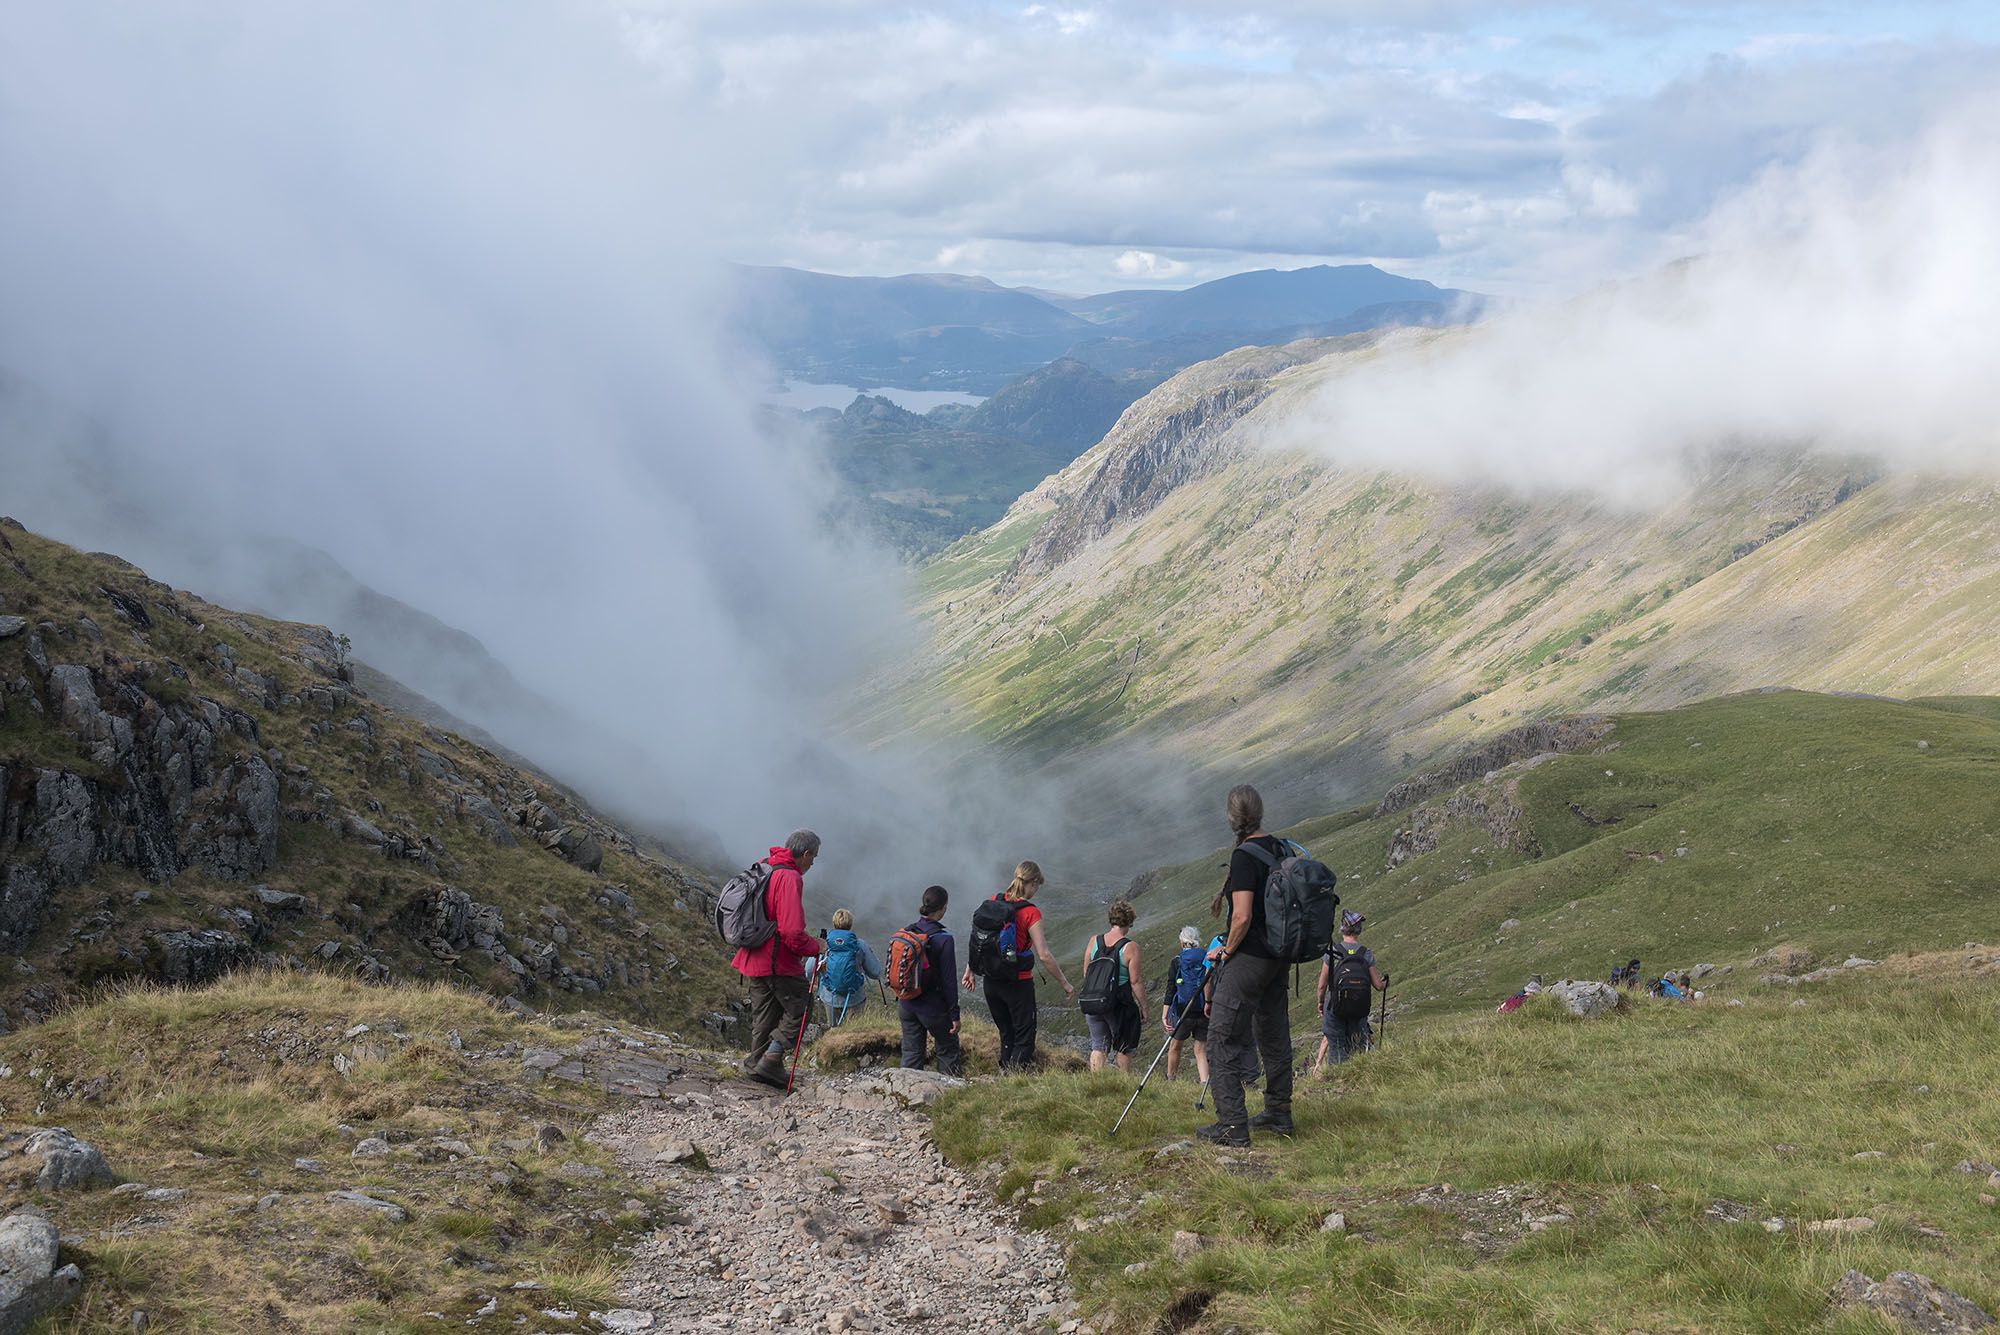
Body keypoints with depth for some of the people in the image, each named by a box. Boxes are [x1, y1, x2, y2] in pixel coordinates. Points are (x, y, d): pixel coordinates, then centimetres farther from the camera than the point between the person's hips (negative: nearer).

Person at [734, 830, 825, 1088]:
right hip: (778, 961, -9)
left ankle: (757, 1065, 19)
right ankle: (771, 1058, -2)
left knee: (764, 1014, 17)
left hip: (753, 958, 9)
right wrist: (814, 946, -8)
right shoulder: (790, 878, -20)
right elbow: (792, 932, -25)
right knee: (798, 1010, 5)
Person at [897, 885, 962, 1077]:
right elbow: (948, 980, -16)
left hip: (906, 1007, 5)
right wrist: (954, 1014, -9)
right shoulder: (943, 939, -19)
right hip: (933, 1008, -5)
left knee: (911, 1054, 13)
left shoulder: (906, 932, -2)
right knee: (948, 1053, 14)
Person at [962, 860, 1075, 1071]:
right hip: (1018, 982, -6)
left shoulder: (995, 902, 1)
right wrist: (1065, 984, -10)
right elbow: (1043, 955, -18)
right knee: (1024, 1038, 5)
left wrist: (970, 971, 16)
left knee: (1006, 1034, 20)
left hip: (992, 981, 6)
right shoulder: (1030, 912, -16)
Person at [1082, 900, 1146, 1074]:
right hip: (1120, 1005, -4)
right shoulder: (1130, 947, -12)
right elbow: (1135, 981, -12)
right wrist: (1144, 1008, -3)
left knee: (1098, 1047, 10)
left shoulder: (1094, 942, 2)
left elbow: (1086, 973, 9)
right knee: (1123, 1049, 11)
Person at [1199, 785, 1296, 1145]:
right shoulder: (1281, 849, 6)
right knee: (1273, 1034, 18)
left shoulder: (1244, 856, -18)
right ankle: (1278, 1113, 26)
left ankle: (1232, 1125, -8)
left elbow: (1242, 917, -24)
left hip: (1248, 957, -9)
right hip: (1279, 955, 9)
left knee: (1223, 1039, -4)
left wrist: (1227, 950, -9)